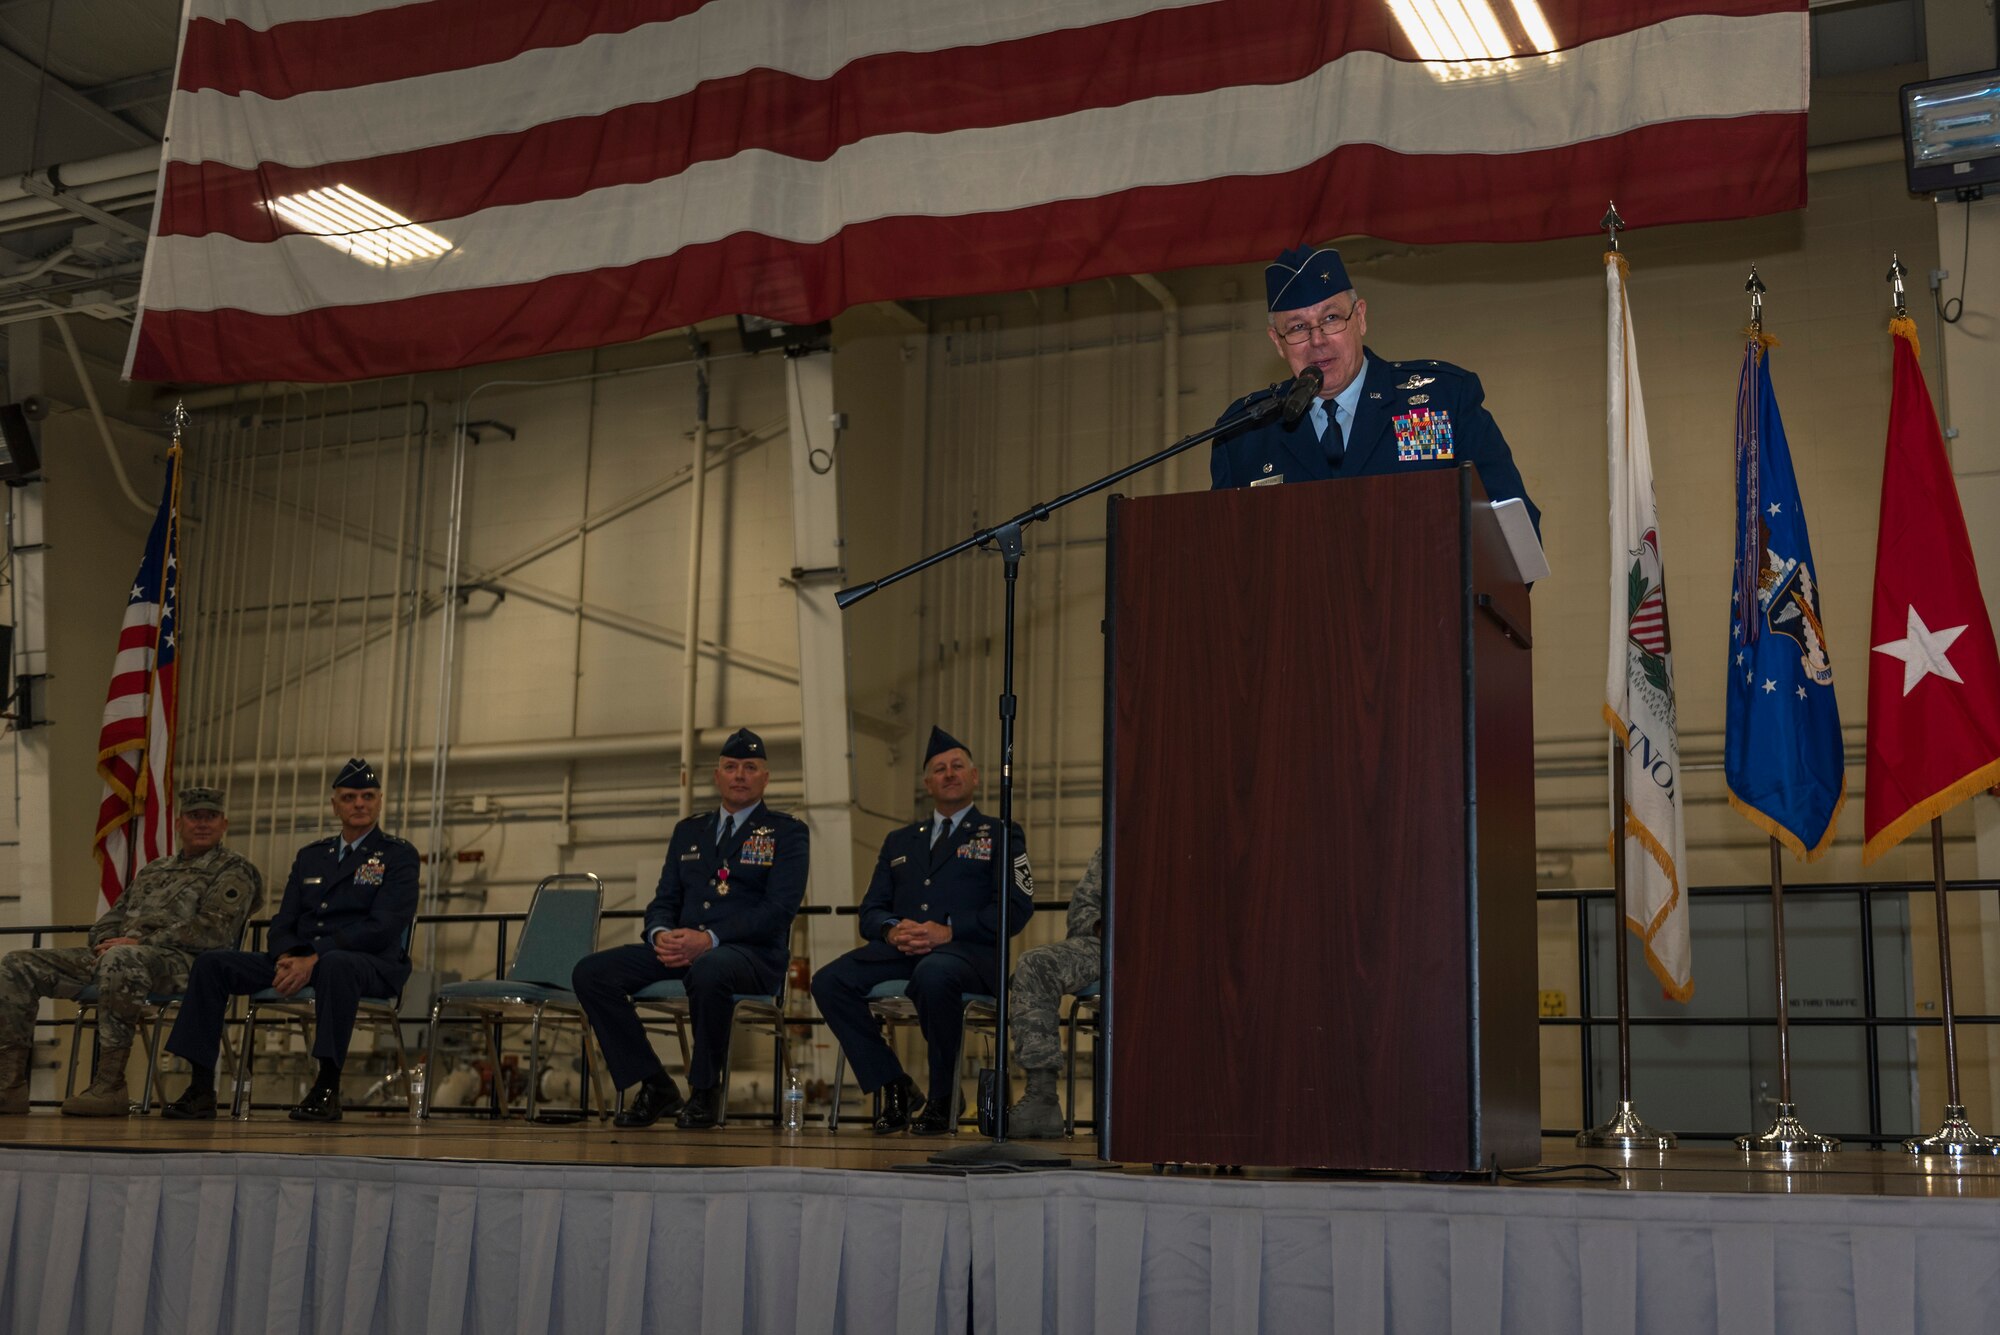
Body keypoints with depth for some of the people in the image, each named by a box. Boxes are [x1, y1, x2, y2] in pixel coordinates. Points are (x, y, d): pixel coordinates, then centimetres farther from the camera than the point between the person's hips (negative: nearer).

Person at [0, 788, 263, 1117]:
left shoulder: (234, 870, 7)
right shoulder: (153, 870, 30)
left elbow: (213, 930, -9)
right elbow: (111, 919, 28)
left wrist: (141, 942, -14)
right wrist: (108, 942, 3)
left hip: (181, 963, -8)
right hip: (114, 956, 8)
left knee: (120, 960, -42)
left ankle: (109, 1086, -36)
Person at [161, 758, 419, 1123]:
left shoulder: (399, 855, 1)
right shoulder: (310, 856, 20)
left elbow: (383, 927, -12)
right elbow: (283, 923, 15)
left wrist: (314, 958, -22)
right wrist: (287, 958, -11)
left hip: (373, 965, -6)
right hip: (301, 961, 6)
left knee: (335, 964, -42)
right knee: (212, 963, -10)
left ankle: (327, 1088, -36)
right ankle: (201, 1088, -13)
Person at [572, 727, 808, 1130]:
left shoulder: (787, 832, 5)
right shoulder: (688, 831, 22)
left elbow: (779, 909, -8)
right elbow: (664, 900, 18)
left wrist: (709, 939, -20)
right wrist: (660, 934, -9)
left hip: (750, 954, -5)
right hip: (680, 947, 6)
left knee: (708, 971, -41)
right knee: (590, 972, -15)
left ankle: (706, 1090, -17)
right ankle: (654, 1086, -6)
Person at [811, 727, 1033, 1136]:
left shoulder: (1001, 835, 15)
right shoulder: (899, 841, 28)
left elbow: (1016, 908, 0)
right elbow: (870, 910, 20)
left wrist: (948, 930, -14)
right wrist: (892, 929, -6)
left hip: (967, 950, -5)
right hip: (900, 949, 5)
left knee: (934, 975, -40)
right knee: (829, 981, -22)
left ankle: (941, 1100, -21)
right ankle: (895, 1090, -11)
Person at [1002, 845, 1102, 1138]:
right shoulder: (1107, 854, 25)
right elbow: (1081, 907, 21)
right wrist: (1101, 925, -3)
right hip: (1106, 946, 4)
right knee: (1034, 964, -24)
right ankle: (1041, 1095, -29)